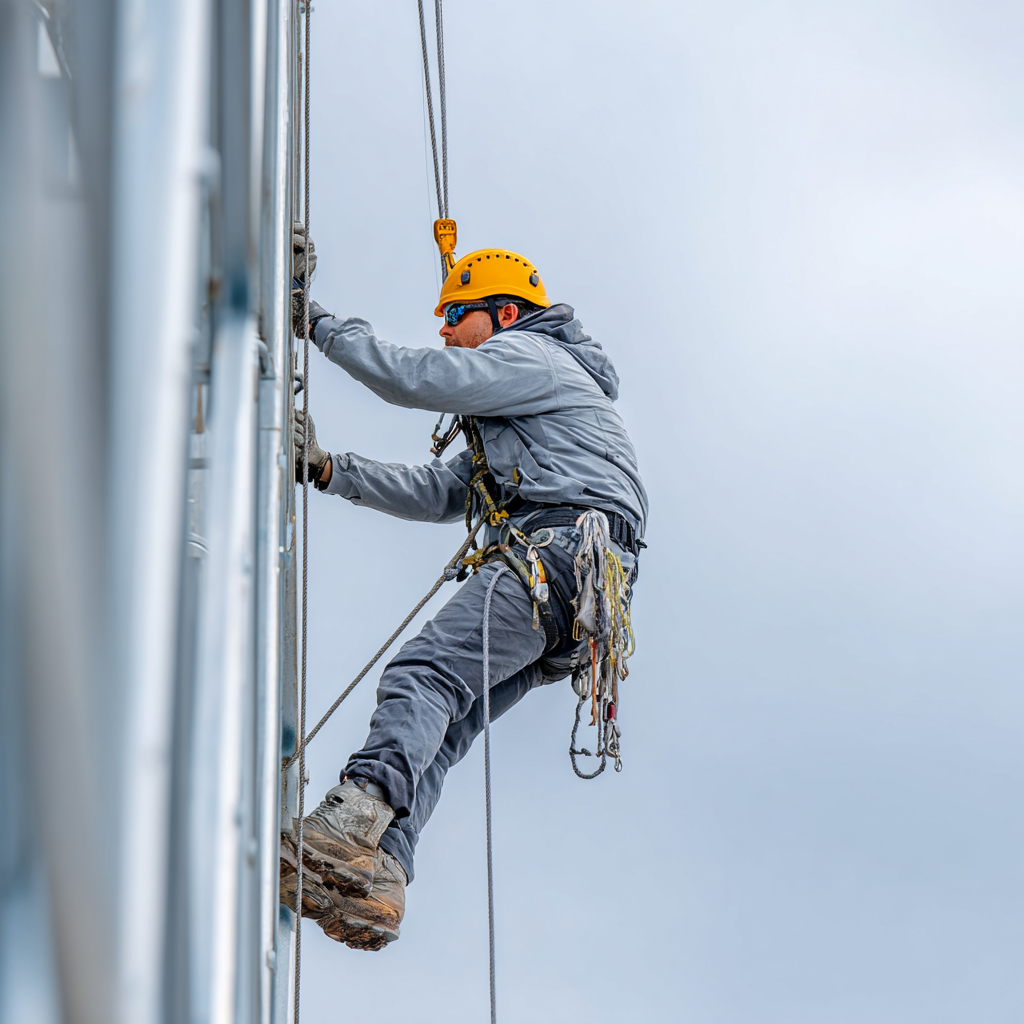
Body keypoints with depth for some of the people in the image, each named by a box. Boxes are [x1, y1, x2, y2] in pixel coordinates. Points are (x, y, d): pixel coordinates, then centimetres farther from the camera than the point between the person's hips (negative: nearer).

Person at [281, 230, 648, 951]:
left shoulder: (527, 353, 9)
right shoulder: (502, 427, 40)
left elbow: (416, 378, -4)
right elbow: (439, 495, 32)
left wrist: (323, 326, 8)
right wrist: (331, 471, 24)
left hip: (558, 550, -9)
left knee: (423, 673, -26)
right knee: (434, 730, -5)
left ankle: (354, 818, -45)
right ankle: (379, 875, -22)